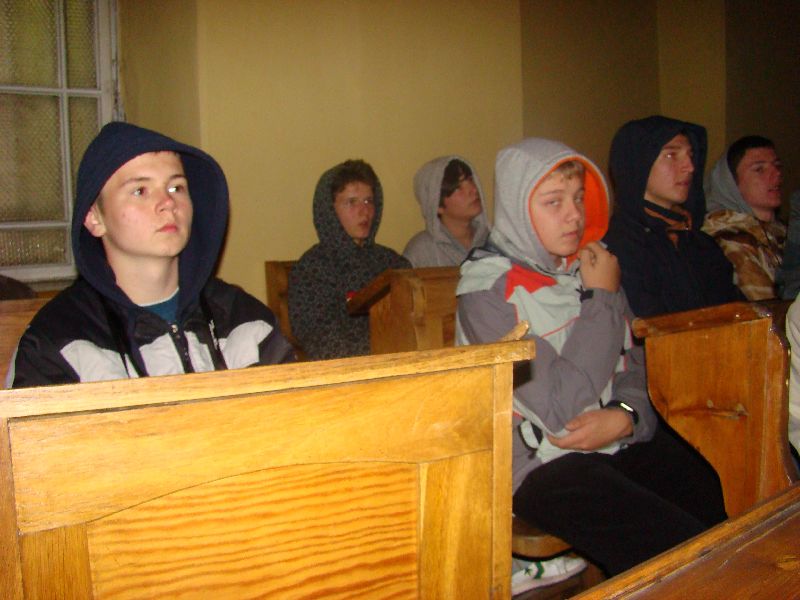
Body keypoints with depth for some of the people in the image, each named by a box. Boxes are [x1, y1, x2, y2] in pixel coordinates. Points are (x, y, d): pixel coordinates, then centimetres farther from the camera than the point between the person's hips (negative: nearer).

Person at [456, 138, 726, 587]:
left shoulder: (588, 267, 8)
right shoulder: (489, 292, -12)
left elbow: (637, 365, 14)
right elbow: (561, 411, -19)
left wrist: (625, 415, -9)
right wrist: (602, 299, -12)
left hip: (626, 441, 6)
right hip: (541, 462, -6)